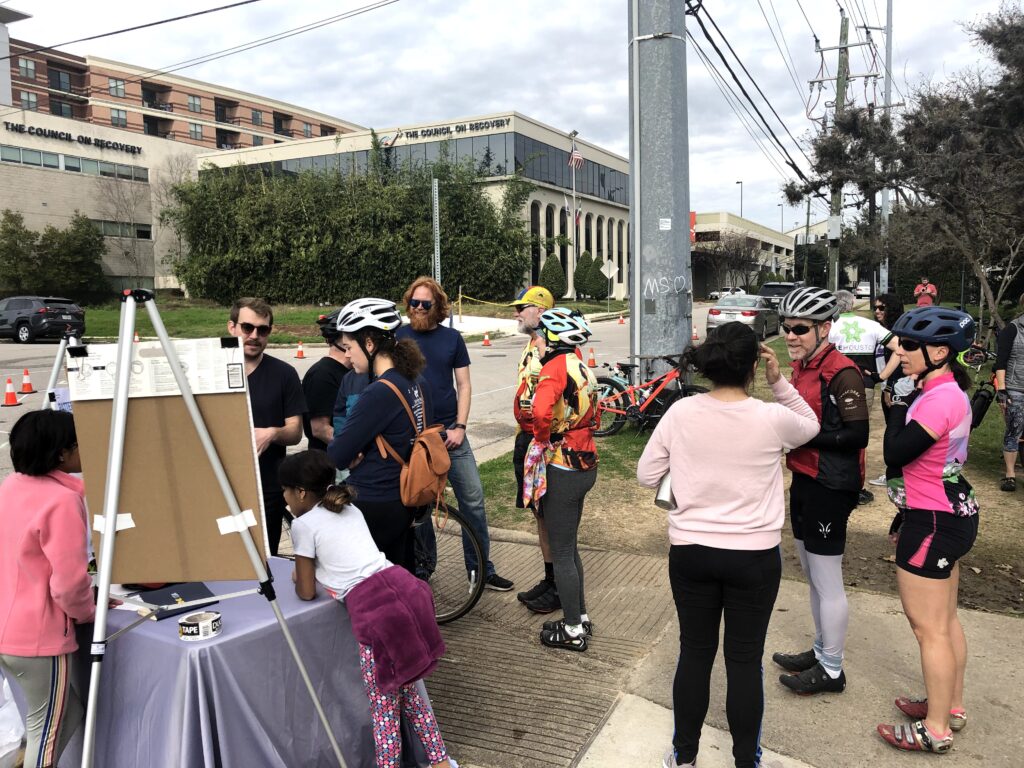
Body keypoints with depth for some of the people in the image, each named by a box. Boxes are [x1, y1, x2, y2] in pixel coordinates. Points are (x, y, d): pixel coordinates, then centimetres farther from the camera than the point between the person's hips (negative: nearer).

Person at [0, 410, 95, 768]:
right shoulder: (62, 500, -22)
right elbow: (69, 582, -23)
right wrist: (88, 612, -2)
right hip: (38, 637, -8)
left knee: (68, 712, 22)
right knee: (47, 727, 11)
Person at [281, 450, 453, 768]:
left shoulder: (303, 524, 3)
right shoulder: (350, 509, 23)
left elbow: (307, 592, 9)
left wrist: (299, 578, 29)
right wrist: (312, 571, 35)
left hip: (375, 609, -8)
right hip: (407, 591, 8)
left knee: (383, 706, 5)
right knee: (408, 691, 24)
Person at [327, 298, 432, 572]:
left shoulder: (379, 392, -23)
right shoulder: (416, 382, 3)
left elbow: (336, 456, -20)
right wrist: (362, 453, 0)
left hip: (372, 508, -8)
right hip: (404, 500, 8)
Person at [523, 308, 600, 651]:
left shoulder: (556, 367, -18)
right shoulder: (582, 368, 11)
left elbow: (541, 410, -36)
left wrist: (542, 439, -19)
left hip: (562, 471, -9)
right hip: (585, 464, 9)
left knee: (561, 553, 4)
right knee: (569, 547, 21)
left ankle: (573, 631, 15)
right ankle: (580, 617, 33)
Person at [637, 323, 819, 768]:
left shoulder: (680, 413, -10)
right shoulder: (772, 418, -13)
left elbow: (646, 476, -2)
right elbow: (810, 426, 11)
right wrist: (778, 382, 4)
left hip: (690, 551, 2)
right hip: (754, 556, -1)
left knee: (694, 652, 16)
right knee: (745, 660, 12)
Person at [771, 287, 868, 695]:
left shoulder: (842, 373, -17)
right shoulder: (800, 367, 11)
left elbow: (857, 435, -22)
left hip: (830, 488, -9)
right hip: (804, 481, 9)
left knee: (827, 582, 2)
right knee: (813, 577, 20)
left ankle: (832, 671, 17)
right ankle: (820, 651, 35)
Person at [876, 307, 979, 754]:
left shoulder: (940, 399, -23)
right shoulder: (945, 392, 10)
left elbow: (896, 454, -24)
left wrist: (900, 408, -10)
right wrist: (906, 515, 19)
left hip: (933, 523, -10)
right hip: (953, 513, 10)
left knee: (928, 628, 0)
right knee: (944, 620, 20)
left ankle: (936, 731, 13)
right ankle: (951, 706, 34)